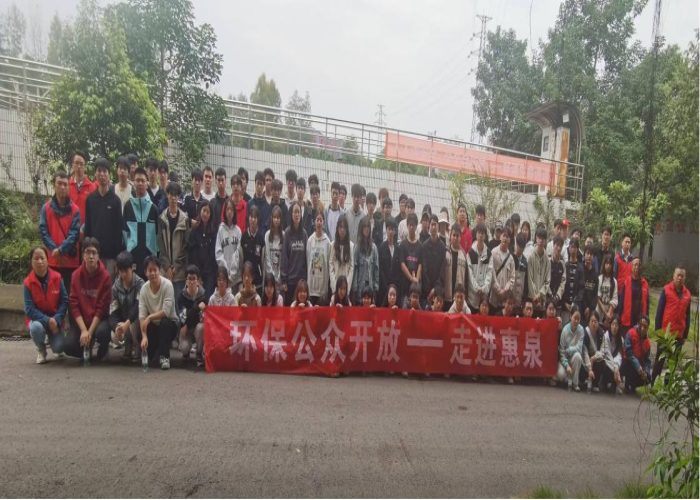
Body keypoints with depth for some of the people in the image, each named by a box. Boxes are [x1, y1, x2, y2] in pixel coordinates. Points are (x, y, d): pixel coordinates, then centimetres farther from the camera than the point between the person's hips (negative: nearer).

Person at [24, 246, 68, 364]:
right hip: (37, 319, 0)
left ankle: (52, 338, 21)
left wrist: (56, 319, -21)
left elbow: (64, 301, -8)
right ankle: (41, 350, -2)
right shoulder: (28, 282, -12)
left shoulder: (57, 278, -8)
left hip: (55, 320, 1)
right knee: (36, 327, -37)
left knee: (59, 347, -20)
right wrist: (47, 320, -27)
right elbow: (29, 308, -16)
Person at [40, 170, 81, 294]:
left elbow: (74, 233, -6)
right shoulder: (46, 208, 5)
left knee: (71, 292, 4)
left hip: (71, 260, -1)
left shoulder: (75, 209, 1)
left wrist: (61, 250, -17)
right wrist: (54, 250, -14)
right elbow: (43, 231, -2)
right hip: (52, 260, 1)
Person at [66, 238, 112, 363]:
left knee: (102, 332, -35)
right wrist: (83, 330, -19)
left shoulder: (105, 276, -12)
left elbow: (102, 307, -13)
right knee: (69, 346, -21)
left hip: (99, 319, -2)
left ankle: (102, 351, 2)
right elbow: (74, 305, -8)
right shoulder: (76, 275, -5)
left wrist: (90, 332, -19)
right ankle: (87, 349, 16)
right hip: (81, 319, 2)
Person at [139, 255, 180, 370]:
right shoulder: (144, 288, -10)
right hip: (154, 326, 3)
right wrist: (144, 336, -27)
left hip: (169, 324, -3)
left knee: (164, 322, -36)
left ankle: (164, 356, -16)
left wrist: (149, 318, -29)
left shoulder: (167, 285, -19)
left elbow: (166, 311, -25)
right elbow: (142, 315, -15)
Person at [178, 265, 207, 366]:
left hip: (198, 326, 0)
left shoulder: (203, 294, -11)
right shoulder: (181, 295, -9)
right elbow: (183, 316, -19)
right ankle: (186, 353, 15)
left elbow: (203, 315, -14)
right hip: (186, 328, 0)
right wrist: (197, 307, -30)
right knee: (184, 348, -27)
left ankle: (200, 354, -12)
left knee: (200, 327, -36)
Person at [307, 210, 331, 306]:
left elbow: (329, 261, 0)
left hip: (323, 278, -1)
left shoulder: (327, 241, -2)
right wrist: (307, 278, 3)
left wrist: (329, 281, -2)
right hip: (312, 278, 1)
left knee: (323, 305, 3)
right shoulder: (310, 240, 2)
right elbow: (307, 259, 5)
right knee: (312, 305, 6)